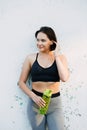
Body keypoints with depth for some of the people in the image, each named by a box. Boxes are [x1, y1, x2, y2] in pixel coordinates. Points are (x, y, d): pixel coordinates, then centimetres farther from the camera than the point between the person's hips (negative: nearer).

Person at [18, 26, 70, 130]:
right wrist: (33, 96, -13)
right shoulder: (31, 58, -1)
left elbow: (64, 78, -17)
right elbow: (21, 82, 2)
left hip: (55, 103, 0)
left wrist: (56, 55, -11)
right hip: (36, 102, 0)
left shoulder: (60, 57, 0)